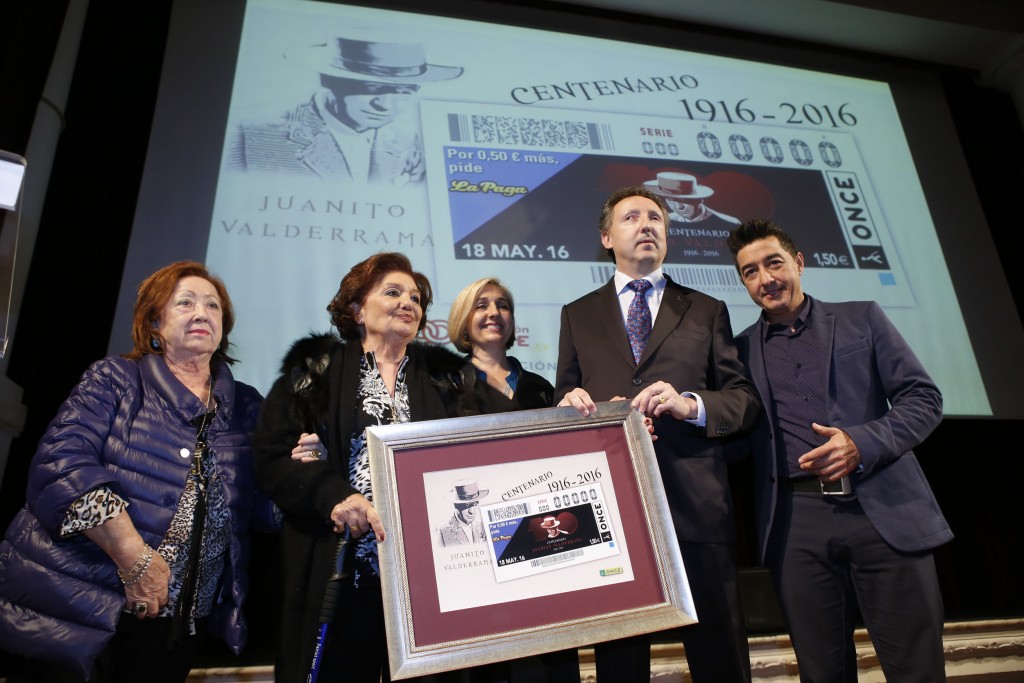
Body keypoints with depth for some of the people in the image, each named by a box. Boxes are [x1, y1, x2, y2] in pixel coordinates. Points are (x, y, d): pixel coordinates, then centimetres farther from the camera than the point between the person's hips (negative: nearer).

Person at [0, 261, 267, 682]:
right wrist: (135, 558, -22)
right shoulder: (115, 379, -1)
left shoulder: (247, 406, 8)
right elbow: (61, 463, -15)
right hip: (79, 605, -3)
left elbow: (263, 505, 7)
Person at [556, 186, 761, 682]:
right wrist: (569, 403, -10)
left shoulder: (707, 311, 13)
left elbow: (746, 399, 7)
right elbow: (563, 401, 13)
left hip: (696, 505, 0)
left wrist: (692, 404, -13)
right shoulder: (578, 315, 16)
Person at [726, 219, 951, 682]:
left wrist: (862, 443, -12)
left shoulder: (861, 318, 9)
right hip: (796, 523, 1)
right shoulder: (740, 350, 11)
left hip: (884, 509, 0)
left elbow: (923, 398, 5)